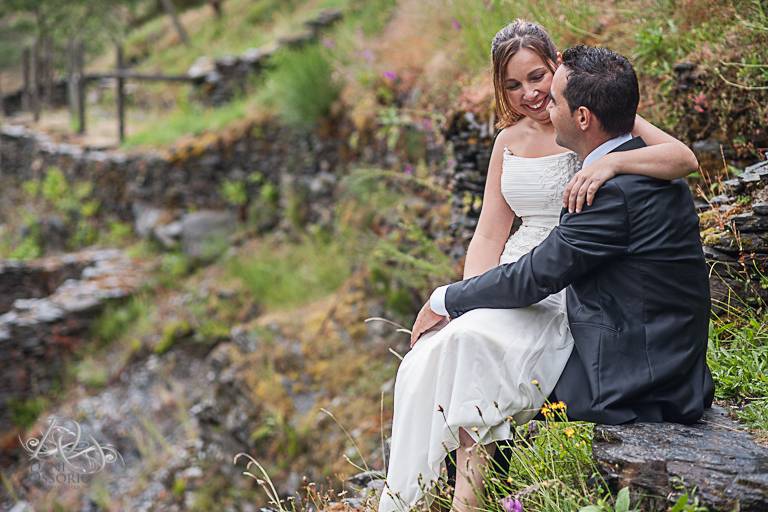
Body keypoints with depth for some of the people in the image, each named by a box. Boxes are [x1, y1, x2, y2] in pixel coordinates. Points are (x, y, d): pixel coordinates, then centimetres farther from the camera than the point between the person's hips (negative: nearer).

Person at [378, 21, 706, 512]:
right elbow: (490, 236, 13)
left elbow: (685, 158, -15)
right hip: (515, 282, 5)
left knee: (474, 340, -31)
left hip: (573, 293, -5)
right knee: (427, 358, -23)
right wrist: (470, 295, -4)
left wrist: (608, 162, -31)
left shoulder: (593, 124, -1)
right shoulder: (508, 141, 17)